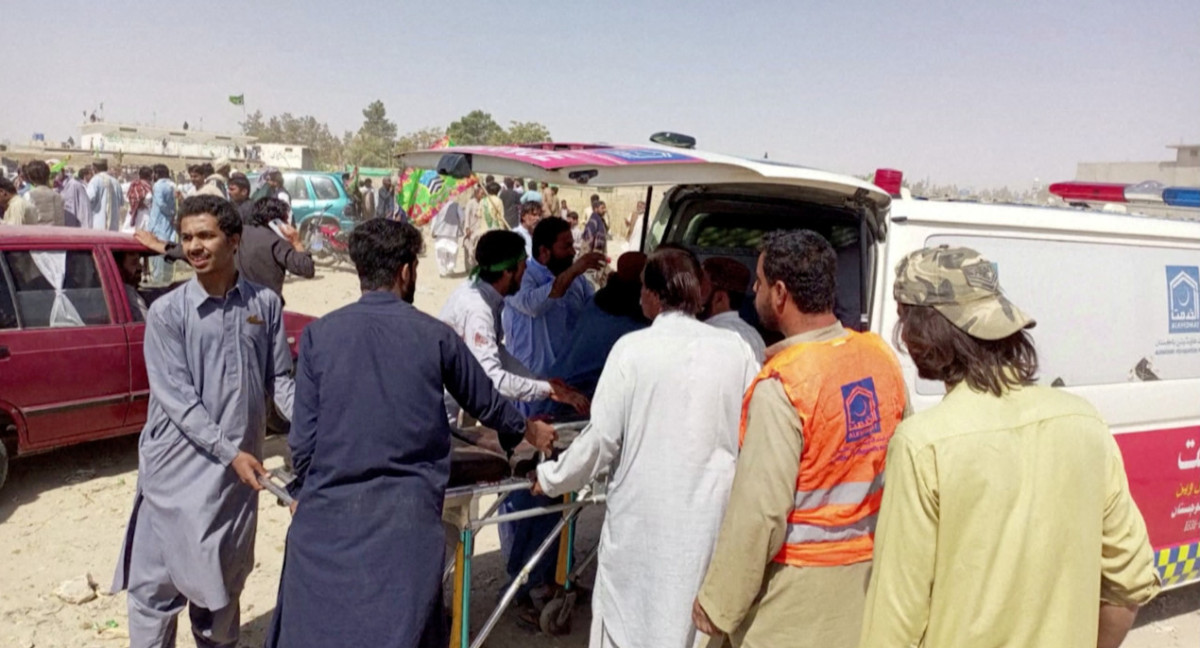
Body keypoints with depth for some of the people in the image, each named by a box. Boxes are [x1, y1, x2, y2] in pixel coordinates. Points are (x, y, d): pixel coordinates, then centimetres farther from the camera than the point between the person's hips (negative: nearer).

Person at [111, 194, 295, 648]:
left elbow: (279, 380, 5)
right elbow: (176, 398, -11)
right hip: (178, 466, -2)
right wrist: (229, 451, -18)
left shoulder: (265, 304, 0)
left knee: (224, 577, 18)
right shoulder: (167, 312, -7)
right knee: (157, 579, 5)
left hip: (240, 465, 3)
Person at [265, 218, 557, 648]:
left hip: (329, 511, 1)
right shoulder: (436, 336, -1)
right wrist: (527, 430, 34)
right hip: (408, 516, 0)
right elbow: (486, 403, 14)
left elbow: (303, 436, 0)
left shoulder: (318, 334, -2)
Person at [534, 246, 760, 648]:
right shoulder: (735, 350, -3)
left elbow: (603, 437, -8)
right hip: (711, 515, 2)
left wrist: (551, 479, 7)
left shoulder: (632, 348, -9)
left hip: (643, 517, -2)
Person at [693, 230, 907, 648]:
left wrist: (719, 603, -12)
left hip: (799, 587, -6)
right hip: (868, 570, 7)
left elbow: (760, 510, -22)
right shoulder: (882, 356, -2)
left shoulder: (781, 385, -22)